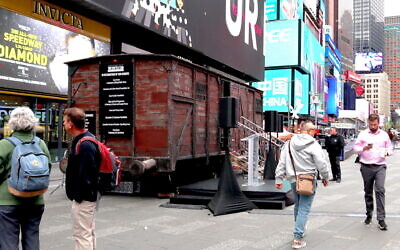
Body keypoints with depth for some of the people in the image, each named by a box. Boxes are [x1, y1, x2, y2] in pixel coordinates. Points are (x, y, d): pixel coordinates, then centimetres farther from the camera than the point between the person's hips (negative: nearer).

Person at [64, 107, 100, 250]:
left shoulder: (85, 145, -22)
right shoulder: (89, 139, 11)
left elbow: (84, 175, -25)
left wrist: (78, 196, -18)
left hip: (83, 199, -11)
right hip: (89, 196, 11)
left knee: (82, 235, -2)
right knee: (89, 233, 20)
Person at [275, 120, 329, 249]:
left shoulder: (289, 143, 4)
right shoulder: (313, 145, -11)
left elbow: (282, 162, 3)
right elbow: (321, 164, -8)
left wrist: (278, 179, 7)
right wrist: (325, 177, 8)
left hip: (293, 180, 6)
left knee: (298, 206, 22)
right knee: (304, 209, -3)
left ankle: (299, 231, 38)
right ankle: (297, 238, -7)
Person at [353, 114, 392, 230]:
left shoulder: (384, 134, 8)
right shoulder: (363, 134, 5)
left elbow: (390, 148, 15)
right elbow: (355, 148, 5)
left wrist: (387, 152, -8)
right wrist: (363, 148, -16)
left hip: (380, 166, -1)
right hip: (366, 167, 1)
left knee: (380, 190, -14)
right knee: (368, 192, 10)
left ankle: (381, 219, -11)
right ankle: (369, 215, 26)